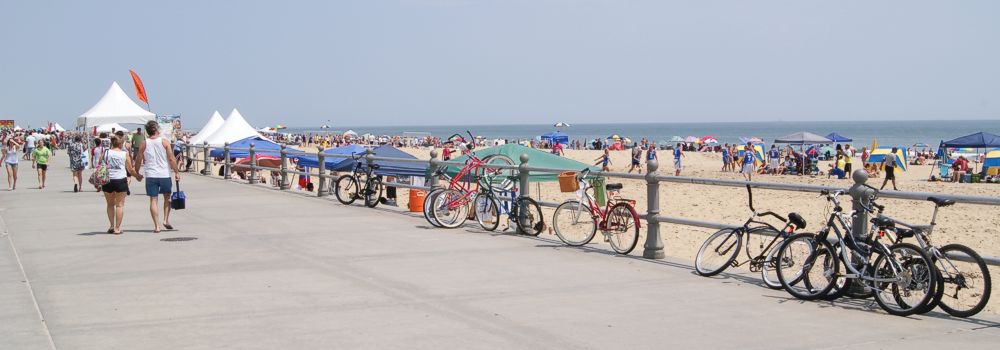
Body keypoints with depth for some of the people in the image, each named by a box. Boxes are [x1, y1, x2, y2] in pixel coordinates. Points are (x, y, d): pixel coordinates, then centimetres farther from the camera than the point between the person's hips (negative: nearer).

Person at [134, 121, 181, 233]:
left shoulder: (143, 144, 1)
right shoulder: (164, 142, -3)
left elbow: (138, 161, 5)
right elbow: (171, 159, -6)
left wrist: (137, 174, 20)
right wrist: (176, 172, 1)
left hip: (150, 176, 1)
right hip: (164, 174, -1)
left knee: (153, 200, 3)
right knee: (167, 197, 18)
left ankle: (156, 226, 0)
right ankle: (166, 220, 9)